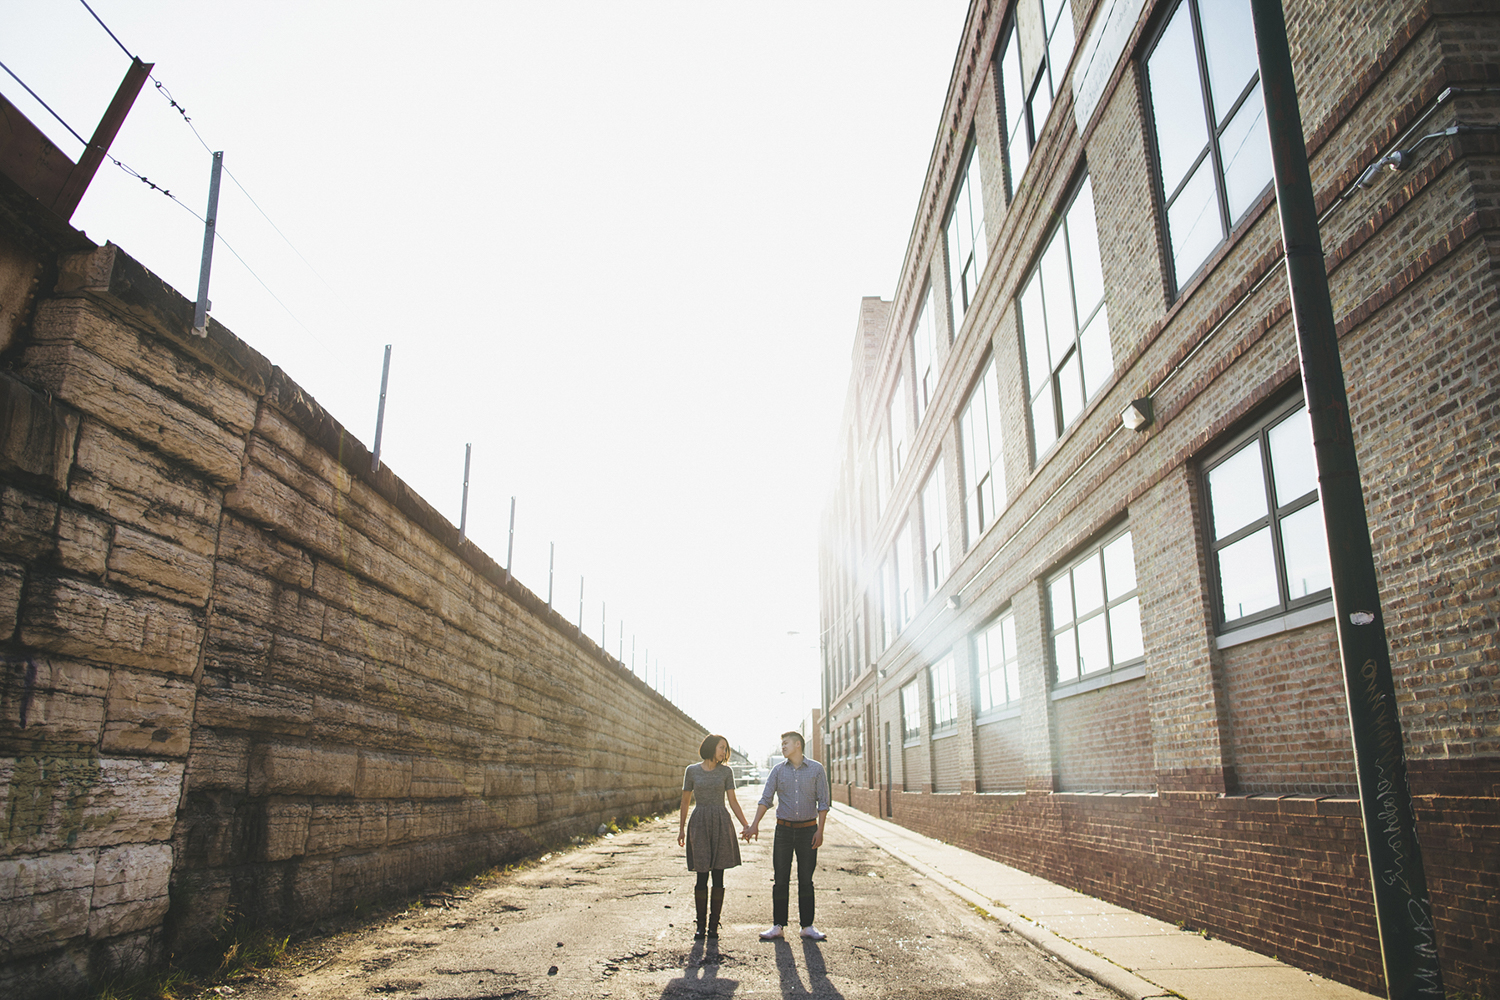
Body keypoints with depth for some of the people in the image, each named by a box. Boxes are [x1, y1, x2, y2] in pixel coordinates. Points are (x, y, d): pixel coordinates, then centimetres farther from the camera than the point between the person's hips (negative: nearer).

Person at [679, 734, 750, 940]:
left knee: (718, 877, 2)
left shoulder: (726, 772, 6)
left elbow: (733, 801, 4)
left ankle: (713, 925, 10)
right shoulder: (692, 771, 4)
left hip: (721, 823, 1)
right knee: (702, 877, -2)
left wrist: (745, 825, -4)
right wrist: (681, 828, 11)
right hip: (699, 824, -1)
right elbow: (685, 801, 10)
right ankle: (701, 925, 10)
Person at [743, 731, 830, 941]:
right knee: (781, 880, 3)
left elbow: (823, 802, 0)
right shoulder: (778, 770, 4)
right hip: (784, 829, 1)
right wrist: (755, 824, -13)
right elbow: (766, 799, -1)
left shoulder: (816, 769, -1)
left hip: (808, 829, -1)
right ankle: (778, 925, 11)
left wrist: (820, 830, -7)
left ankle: (807, 926, 14)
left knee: (806, 880, 5)